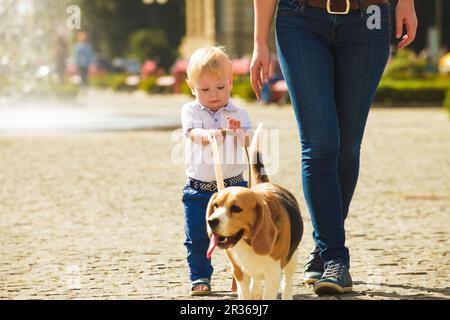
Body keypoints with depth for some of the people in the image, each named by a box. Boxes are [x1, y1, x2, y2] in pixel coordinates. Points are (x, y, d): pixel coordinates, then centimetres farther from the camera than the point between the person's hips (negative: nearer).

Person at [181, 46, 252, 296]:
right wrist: (209, 135, -44)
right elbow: (194, 133, -21)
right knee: (197, 238, 2)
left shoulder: (238, 114, 3)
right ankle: (200, 277, 16)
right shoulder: (190, 111, -1)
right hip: (198, 189, 0)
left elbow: (248, 143, -10)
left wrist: (238, 132, -32)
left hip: (234, 186, 1)